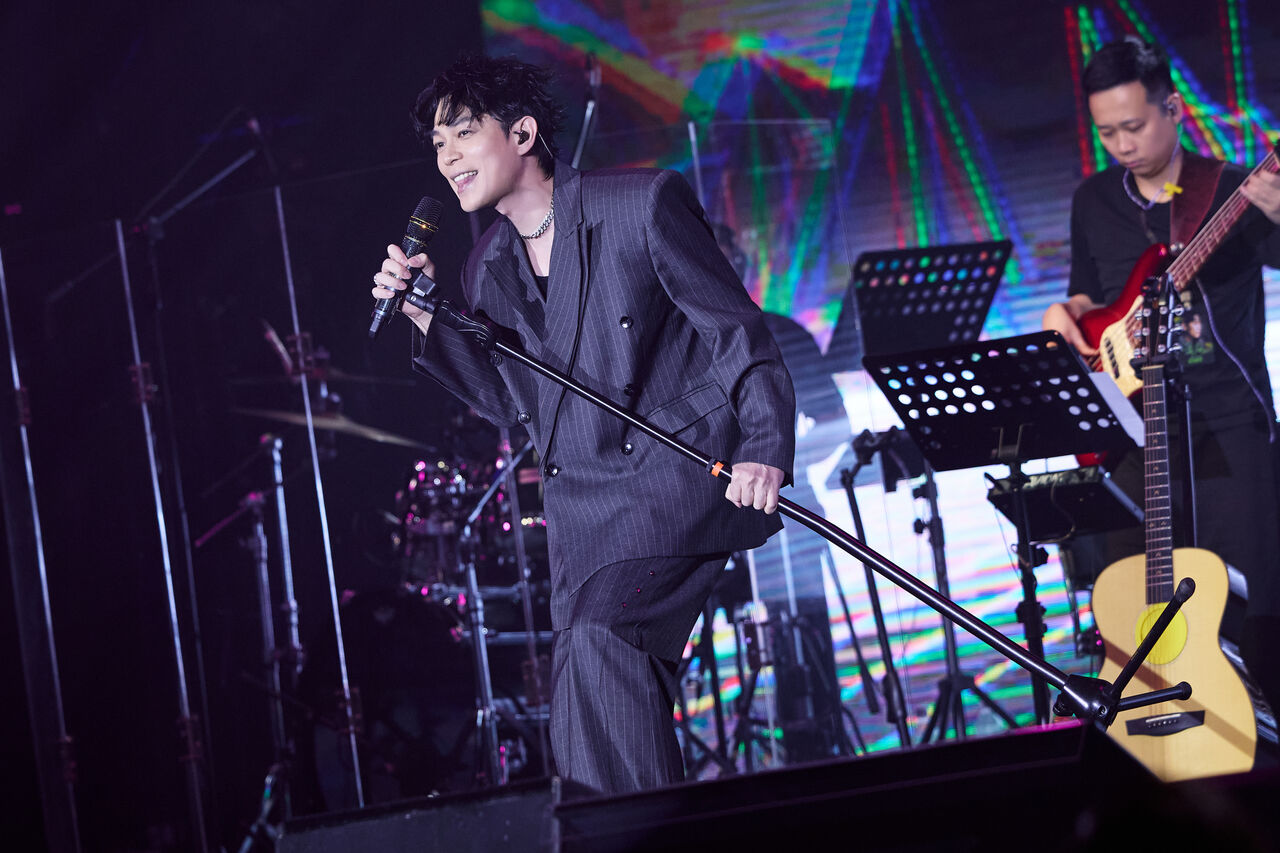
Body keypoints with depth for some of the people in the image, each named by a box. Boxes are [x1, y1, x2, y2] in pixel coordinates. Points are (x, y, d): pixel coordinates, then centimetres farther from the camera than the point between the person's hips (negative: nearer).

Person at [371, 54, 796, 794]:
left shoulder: (642, 205, -6)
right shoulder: (488, 268, 12)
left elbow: (736, 327, -7)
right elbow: (512, 402, 16)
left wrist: (763, 446, -21)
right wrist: (427, 319, 4)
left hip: (677, 474, -7)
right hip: (583, 505, 7)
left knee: (599, 635, -26)